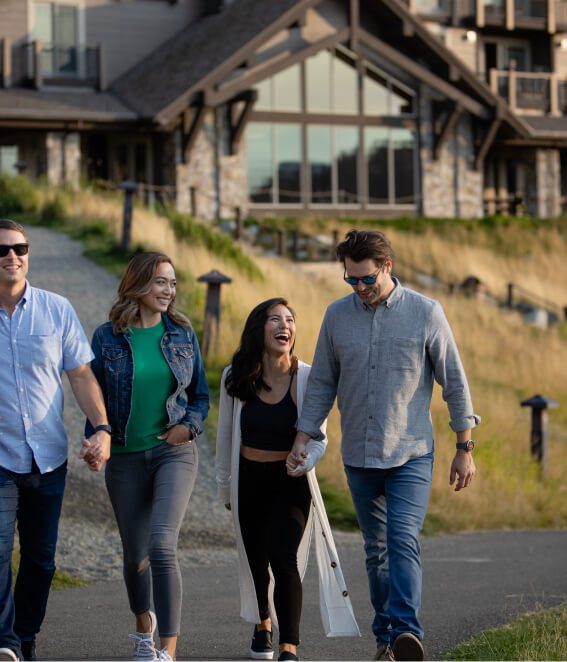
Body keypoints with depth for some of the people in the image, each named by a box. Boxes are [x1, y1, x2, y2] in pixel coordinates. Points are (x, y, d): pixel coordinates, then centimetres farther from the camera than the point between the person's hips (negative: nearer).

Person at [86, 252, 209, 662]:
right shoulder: (108, 338, -1)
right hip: (126, 456, 1)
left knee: (162, 546, -20)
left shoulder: (181, 333, 3)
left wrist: (189, 426, -7)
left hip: (175, 452, -1)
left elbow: (200, 394, 11)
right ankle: (144, 626, 41)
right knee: (135, 555, 11)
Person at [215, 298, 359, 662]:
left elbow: (319, 438, -7)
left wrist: (306, 461, -28)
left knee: (284, 557, -19)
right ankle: (263, 624, 43)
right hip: (249, 480, 3)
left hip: (292, 481, -3)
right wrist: (225, 486, 12)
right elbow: (226, 437, 6)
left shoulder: (308, 378, -12)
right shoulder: (235, 378, -6)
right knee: (255, 560, 17)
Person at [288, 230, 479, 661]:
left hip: (411, 453, -3)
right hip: (359, 457, 4)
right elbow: (322, 384, 10)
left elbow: (454, 381, -1)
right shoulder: (337, 315, 3)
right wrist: (302, 440, 1)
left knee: (403, 540, -20)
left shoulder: (425, 313, -5)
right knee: (376, 550, 9)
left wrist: (465, 449, -2)